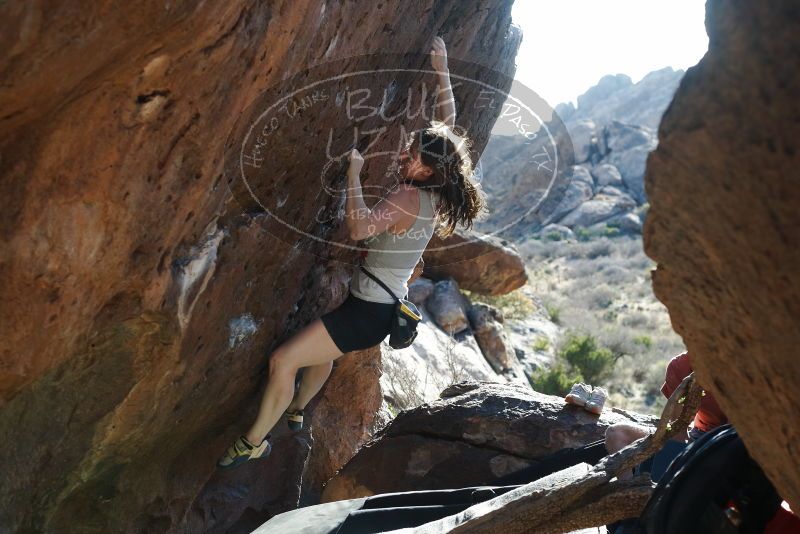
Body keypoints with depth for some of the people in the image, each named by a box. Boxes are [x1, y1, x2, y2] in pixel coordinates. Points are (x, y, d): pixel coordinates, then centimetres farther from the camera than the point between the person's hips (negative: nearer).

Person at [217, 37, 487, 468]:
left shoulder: (407, 199, -25)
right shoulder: (432, 191, 0)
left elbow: (359, 227, -41)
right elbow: (446, 124, 10)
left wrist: (353, 174, -30)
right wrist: (441, 70, 12)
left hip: (368, 311, -10)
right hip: (382, 304, 10)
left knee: (283, 360, -9)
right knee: (322, 349, 34)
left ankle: (254, 442, 7)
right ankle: (296, 412, 55)